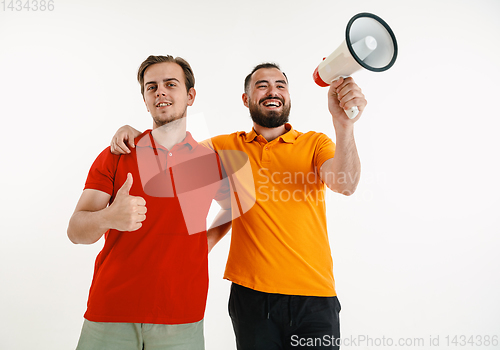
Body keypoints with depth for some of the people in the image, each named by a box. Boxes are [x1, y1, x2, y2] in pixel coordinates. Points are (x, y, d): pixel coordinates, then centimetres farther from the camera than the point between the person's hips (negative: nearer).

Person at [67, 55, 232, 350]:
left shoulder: (212, 160, 2)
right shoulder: (116, 155, 0)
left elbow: (234, 207, 21)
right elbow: (76, 231, -5)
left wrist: (211, 238, 5)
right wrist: (107, 218, -27)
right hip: (110, 312, 0)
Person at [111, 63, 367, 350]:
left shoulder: (315, 142, 2)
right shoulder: (228, 146, 7)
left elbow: (346, 184, -15)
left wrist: (344, 123, -31)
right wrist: (133, 132, -5)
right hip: (251, 294, 1)